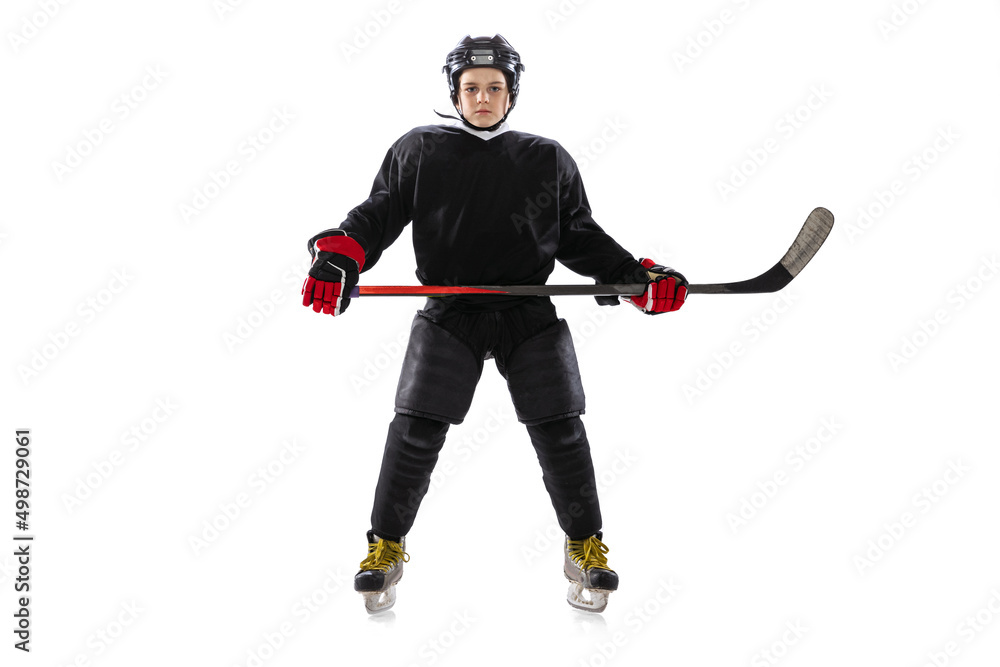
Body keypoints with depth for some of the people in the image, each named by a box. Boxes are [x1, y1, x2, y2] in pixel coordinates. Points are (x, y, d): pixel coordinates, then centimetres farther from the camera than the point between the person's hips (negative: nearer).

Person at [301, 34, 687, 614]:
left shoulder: (549, 159, 11)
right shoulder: (419, 151, 8)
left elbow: (580, 236, 14)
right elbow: (379, 214, 6)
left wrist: (638, 275, 1)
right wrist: (339, 254, -14)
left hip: (531, 315, 1)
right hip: (449, 313, -1)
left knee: (560, 432, -1)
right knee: (415, 431, -6)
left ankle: (586, 547, 18)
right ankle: (386, 546, 14)